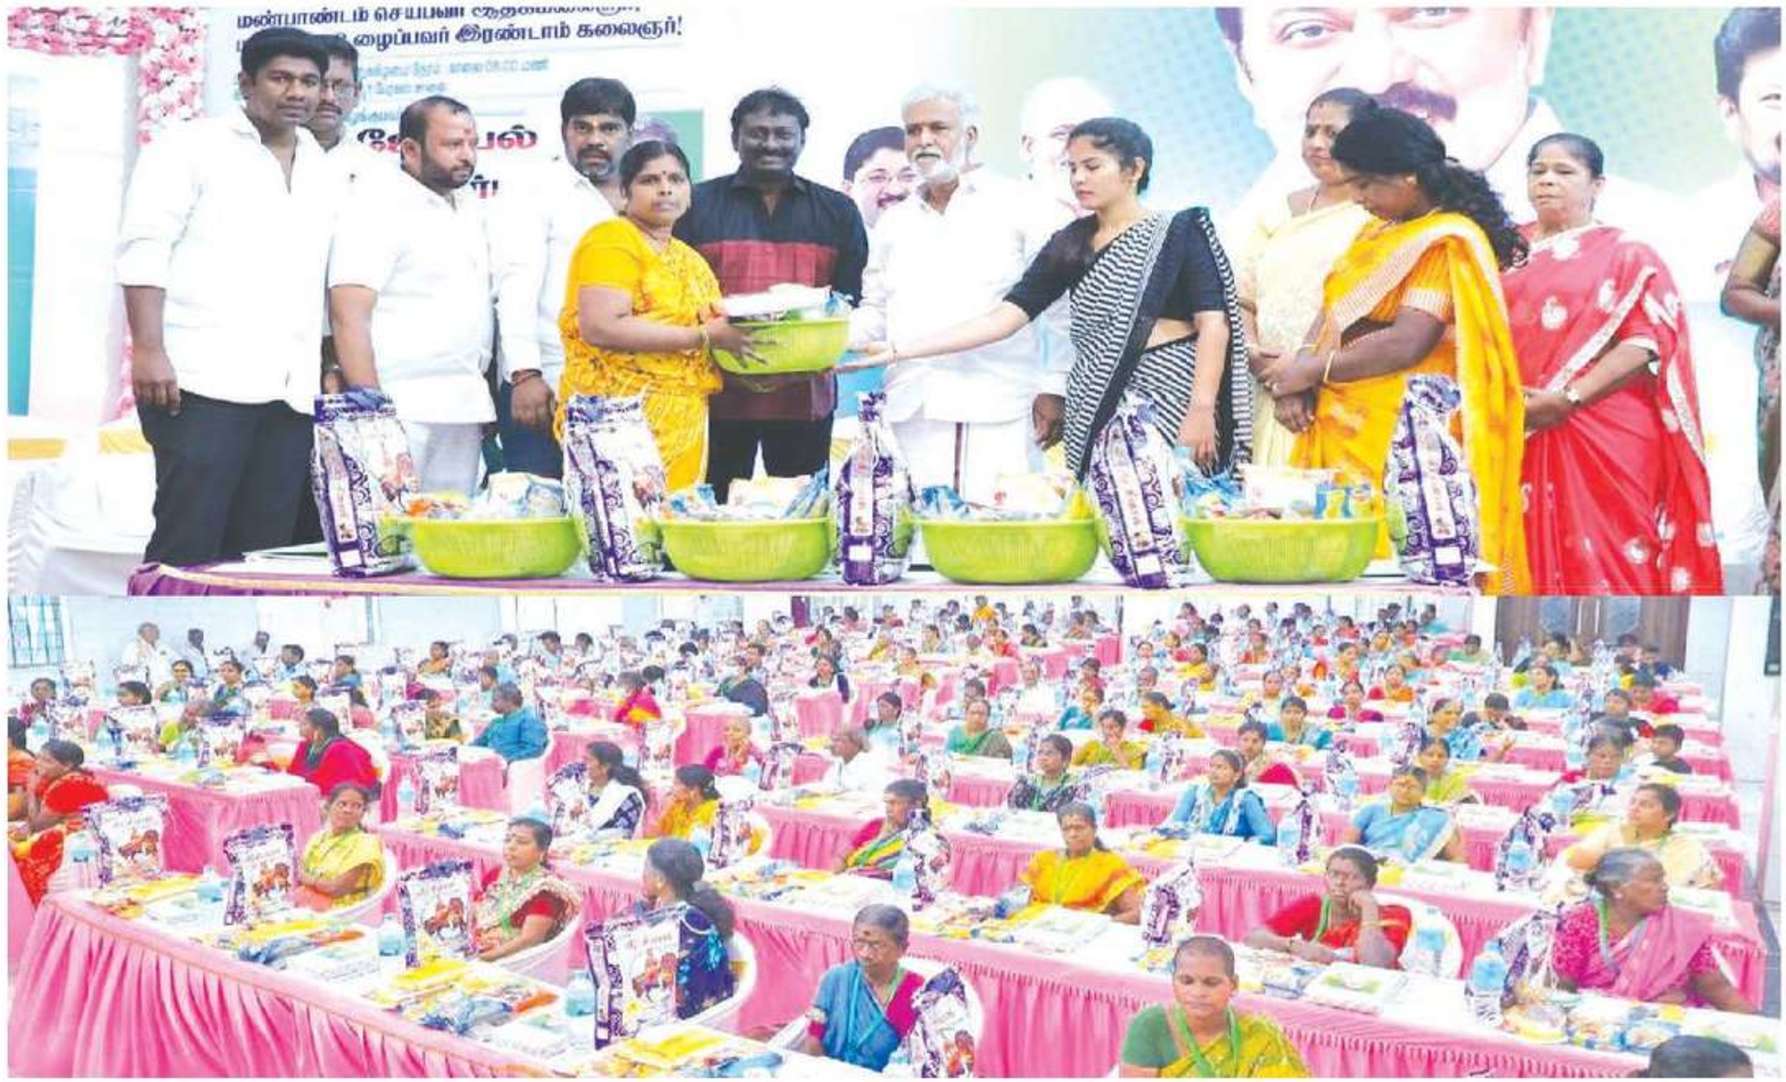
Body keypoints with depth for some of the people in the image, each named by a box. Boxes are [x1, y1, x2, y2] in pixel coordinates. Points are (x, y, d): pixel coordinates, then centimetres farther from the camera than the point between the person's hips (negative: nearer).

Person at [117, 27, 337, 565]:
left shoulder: (325, 172, 20)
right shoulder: (190, 146, 5)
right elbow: (144, 248, -5)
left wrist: (330, 370, 12)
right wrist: (149, 351, -15)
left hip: (291, 394, 5)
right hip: (204, 382, -5)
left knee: (265, 549, 2)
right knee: (187, 546, -9)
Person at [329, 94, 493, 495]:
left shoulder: (471, 210, 17)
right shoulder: (376, 207, -5)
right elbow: (349, 317, -13)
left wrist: (485, 399, 12)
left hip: (466, 410, 7)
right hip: (404, 411, -7)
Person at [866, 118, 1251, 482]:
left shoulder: (1178, 233, 2)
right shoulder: (1070, 245, 12)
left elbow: (1213, 324, -5)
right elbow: (1002, 319, 6)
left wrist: (1202, 410, -18)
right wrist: (900, 350, -3)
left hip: (1167, 403, -3)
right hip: (1094, 412, 3)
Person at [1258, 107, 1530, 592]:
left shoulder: (1450, 241, -7)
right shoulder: (1375, 235, 20)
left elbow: (1406, 343, -16)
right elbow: (1331, 311, 14)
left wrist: (1313, 369, -9)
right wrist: (1297, 378, -4)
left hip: (1408, 428, -8)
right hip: (1347, 427, 8)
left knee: (1395, 548, -11)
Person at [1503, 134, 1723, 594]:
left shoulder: (1627, 255, 4)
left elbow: (1645, 342, -7)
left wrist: (1568, 400, -18)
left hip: (1603, 439, -3)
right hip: (1512, 433, 4)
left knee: (1601, 563, -3)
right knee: (1525, 556, 3)